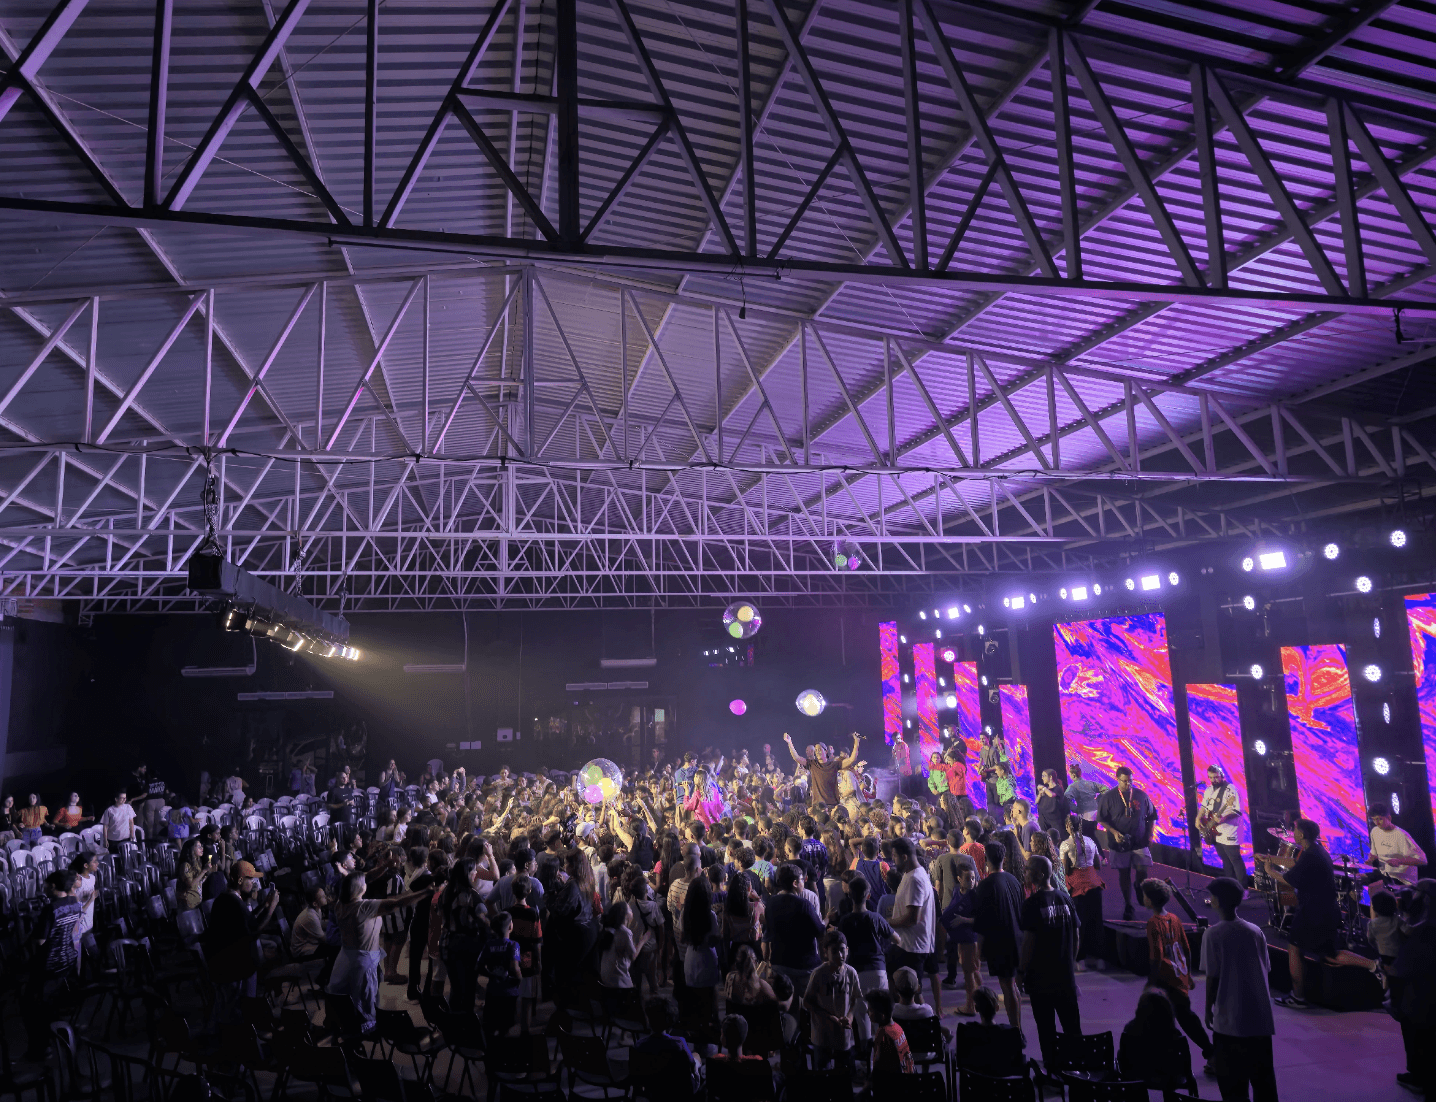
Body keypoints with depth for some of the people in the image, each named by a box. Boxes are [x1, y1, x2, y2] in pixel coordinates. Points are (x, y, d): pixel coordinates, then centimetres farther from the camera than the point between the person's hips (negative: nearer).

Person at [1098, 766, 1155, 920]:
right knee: (1124, 874, 6)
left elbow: (1151, 817, 12)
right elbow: (1102, 819, -1)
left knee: (1142, 871, -8)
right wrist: (1115, 833, -12)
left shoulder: (1141, 795, 1)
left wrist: (1149, 835, 3)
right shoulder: (1109, 797, -5)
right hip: (1120, 843, -1)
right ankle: (1128, 906, 17)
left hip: (1140, 842, 1)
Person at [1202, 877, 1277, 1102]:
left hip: (1229, 1018, -4)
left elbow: (1212, 977, -11)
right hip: (1259, 1015, 4)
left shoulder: (1213, 934, -13)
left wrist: (1208, 1009, 2)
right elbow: (1265, 970, 6)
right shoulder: (1255, 931, -1)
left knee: (1231, 1077, 7)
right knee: (1262, 1073, 15)